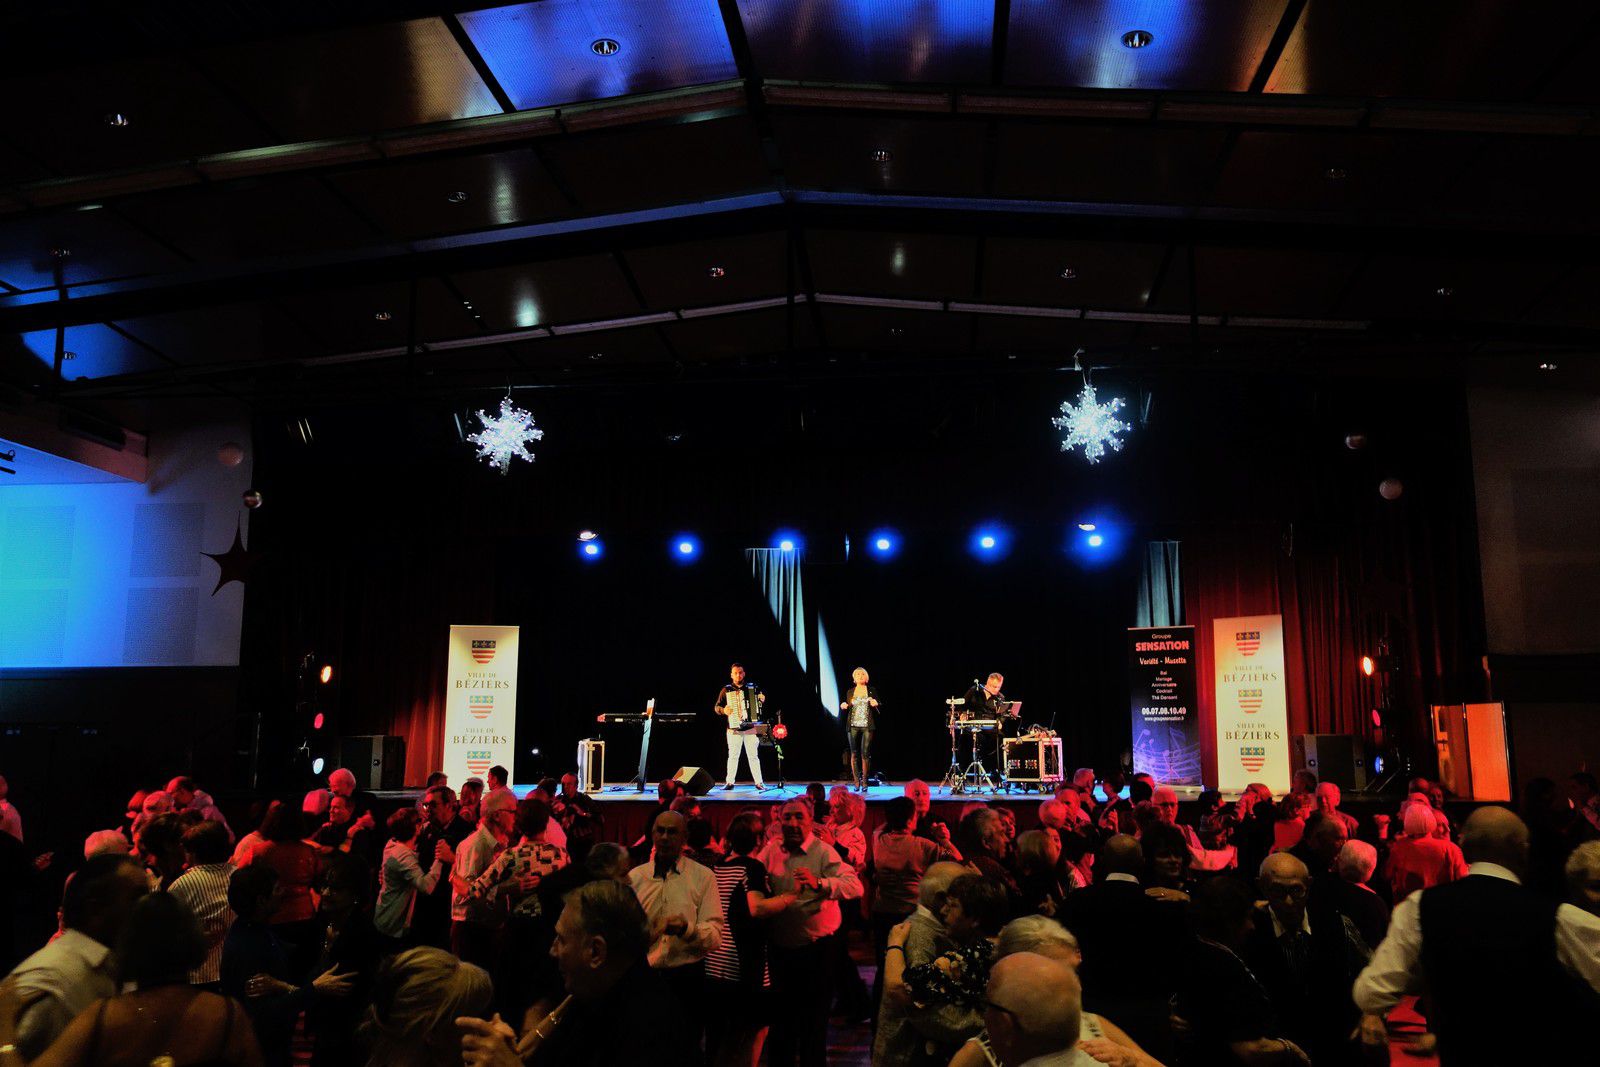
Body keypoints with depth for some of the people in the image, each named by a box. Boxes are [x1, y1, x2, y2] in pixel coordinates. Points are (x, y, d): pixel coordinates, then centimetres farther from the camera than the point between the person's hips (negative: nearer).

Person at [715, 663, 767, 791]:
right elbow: (716, 707, 8)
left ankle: (759, 782, 3)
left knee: (753, 756, 0)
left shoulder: (753, 687, 8)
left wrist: (762, 700, -3)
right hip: (734, 729, 0)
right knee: (733, 756, 1)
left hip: (751, 728, 0)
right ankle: (729, 782, 9)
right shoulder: (726, 690, 5)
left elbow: (759, 702, 19)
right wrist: (723, 710, -12)